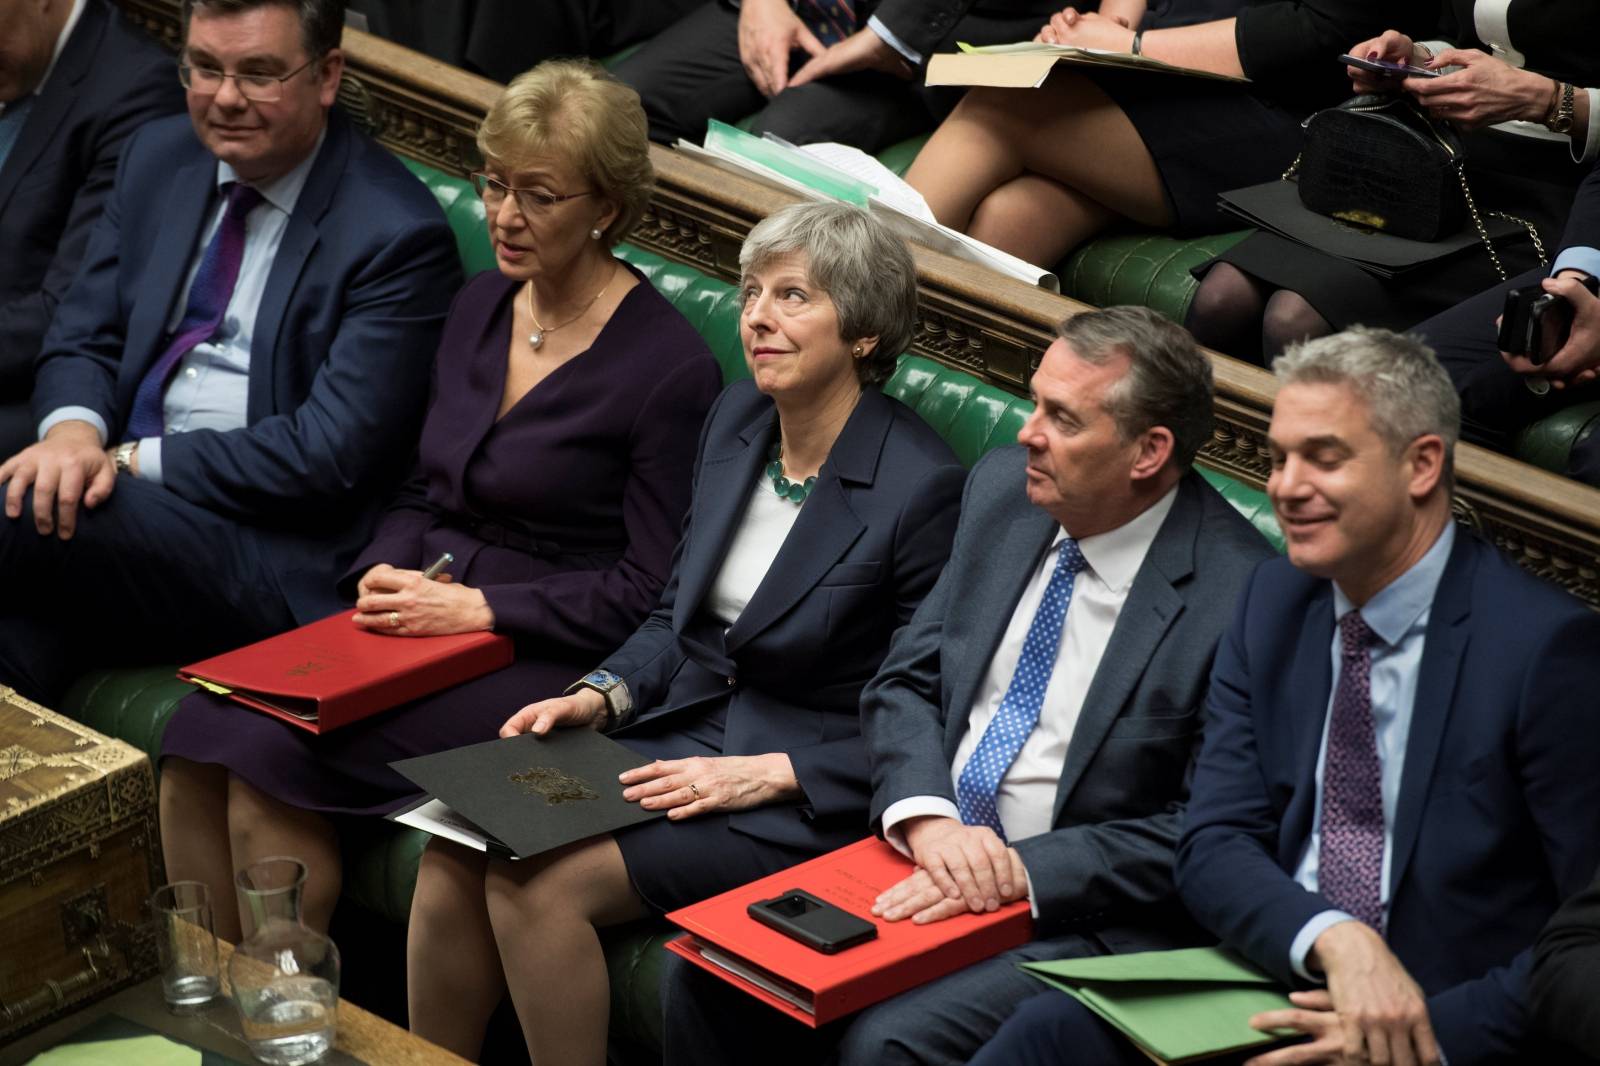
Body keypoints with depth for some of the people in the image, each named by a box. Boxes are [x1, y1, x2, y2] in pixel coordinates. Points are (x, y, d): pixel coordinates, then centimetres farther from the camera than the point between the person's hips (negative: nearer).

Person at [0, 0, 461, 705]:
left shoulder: (399, 236, -9)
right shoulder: (156, 158, 12)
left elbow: (329, 454, -14)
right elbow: (83, 340, 13)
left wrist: (134, 459, -17)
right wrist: (73, 430, -12)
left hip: (270, 558, -5)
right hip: (129, 496, 5)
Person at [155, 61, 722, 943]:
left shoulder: (671, 366, -10)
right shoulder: (478, 308, 13)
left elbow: (649, 591, -10)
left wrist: (477, 607, -15)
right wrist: (386, 573, -1)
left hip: (541, 658, -7)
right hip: (422, 618, 7)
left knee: (271, 760, -26)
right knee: (197, 745, -18)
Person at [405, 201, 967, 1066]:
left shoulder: (922, 486, -16)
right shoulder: (735, 420, 7)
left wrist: (766, 774, -18)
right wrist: (603, 696, 1)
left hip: (802, 796, -7)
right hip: (674, 738, 7)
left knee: (540, 884, -24)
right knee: (455, 853, -14)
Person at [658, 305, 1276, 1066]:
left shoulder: (1239, 596, -18)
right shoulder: (1002, 490, 3)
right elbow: (905, 682, 8)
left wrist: (1021, 872, -21)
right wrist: (926, 817, -12)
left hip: (1081, 916, -6)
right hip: (929, 855, 7)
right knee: (707, 971, -10)